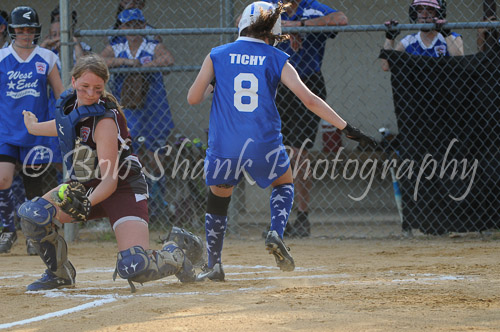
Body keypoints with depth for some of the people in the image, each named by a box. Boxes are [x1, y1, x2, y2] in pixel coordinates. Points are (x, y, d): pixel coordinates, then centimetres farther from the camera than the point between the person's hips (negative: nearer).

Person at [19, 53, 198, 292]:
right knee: (32, 214, -19)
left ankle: (173, 256, 12)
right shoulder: (69, 103, -3)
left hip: (123, 190, -7)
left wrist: (88, 203, -43)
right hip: (86, 186, 7)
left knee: (134, 268, -25)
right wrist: (34, 127, 40)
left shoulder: (104, 121, -24)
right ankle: (60, 274, 7)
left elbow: (110, 180, -25)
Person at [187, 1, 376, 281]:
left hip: (224, 146, 0)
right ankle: (276, 233, 2)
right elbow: (309, 99, -3)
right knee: (284, 184, 28)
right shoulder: (276, 59, 4)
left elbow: (193, 98, 3)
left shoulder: (217, 56, 5)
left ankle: (214, 266, 20)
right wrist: (346, 128, -1)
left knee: (218, 197, 23)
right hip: (264, 146, 0)